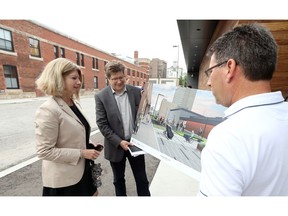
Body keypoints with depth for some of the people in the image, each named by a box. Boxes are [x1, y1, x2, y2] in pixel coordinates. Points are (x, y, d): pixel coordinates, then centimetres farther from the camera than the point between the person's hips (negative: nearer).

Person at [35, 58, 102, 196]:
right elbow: (44, 151, -22)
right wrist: (81, 153, -22)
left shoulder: (75, 103, 1)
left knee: (93, 193, 23)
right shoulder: (48, 110, -24)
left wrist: (88, 144, 1)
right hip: (64, 179, -7)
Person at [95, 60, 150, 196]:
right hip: (116, 146, -1)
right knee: (118, 179, 21)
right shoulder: (101, 96, -9)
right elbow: (102, 124, -10)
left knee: (142, 179, 15)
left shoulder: (136, 92, -4)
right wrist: (119, 142, -16)